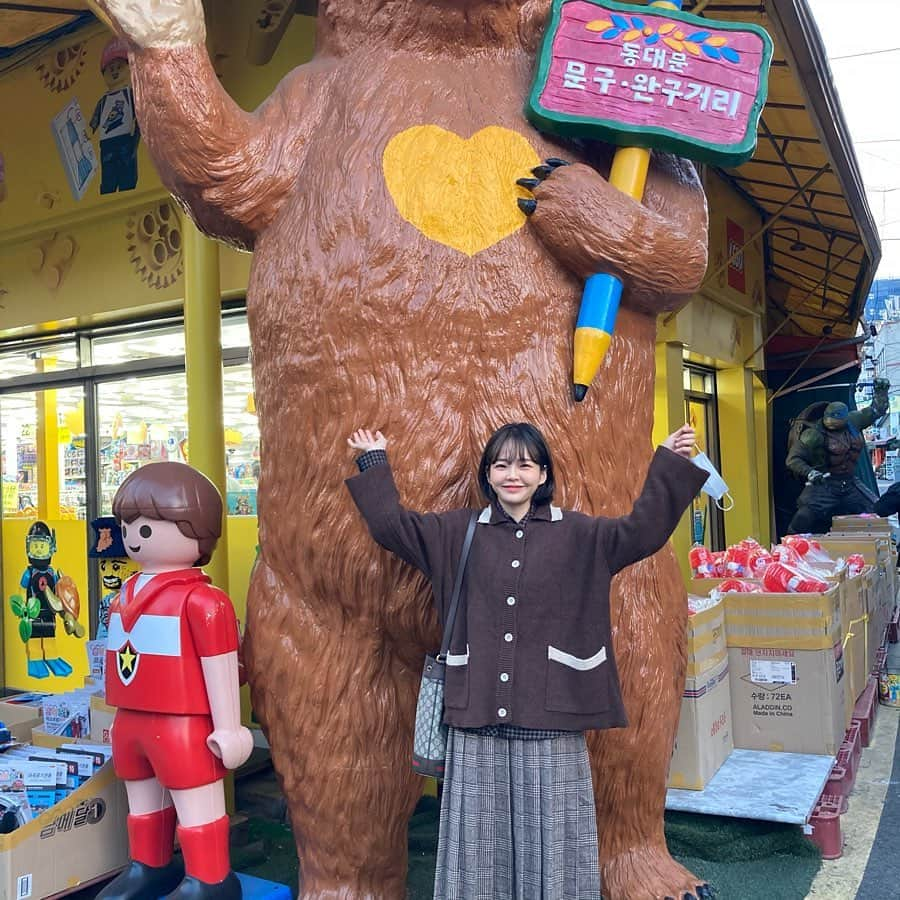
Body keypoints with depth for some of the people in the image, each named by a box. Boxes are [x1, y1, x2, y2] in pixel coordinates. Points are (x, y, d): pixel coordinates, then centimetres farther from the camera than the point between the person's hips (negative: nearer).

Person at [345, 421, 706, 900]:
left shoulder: (578, 534, 7)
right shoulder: (457, 532, 9)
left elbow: (643, 531, -1)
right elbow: (391, 524, 11)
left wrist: (671, 465, -6)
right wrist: (375, 464, 13)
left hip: (550, 722, -1)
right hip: (476, 721, 1)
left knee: (549, 842, 6)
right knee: (480, 843, 10)